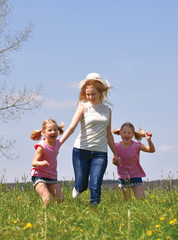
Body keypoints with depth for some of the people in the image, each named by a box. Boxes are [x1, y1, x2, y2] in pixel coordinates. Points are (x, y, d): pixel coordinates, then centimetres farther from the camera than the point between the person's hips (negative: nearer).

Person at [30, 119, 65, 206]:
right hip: (39, 177, -7)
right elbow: (34, 163, -25)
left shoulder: (57, 143, 4)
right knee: (47, 199, -25)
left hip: (52, 178, 7)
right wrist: (41, 163, -43)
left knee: (60, 199, -2)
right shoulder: (41, 147, -17)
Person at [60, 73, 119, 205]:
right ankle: (77, 189, 37)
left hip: (100, 152, 2)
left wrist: (115, 154, 18)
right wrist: (59, 143, -28)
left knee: (95, 186, -11)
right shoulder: (84, 107, -1)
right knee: (82, 185, 2)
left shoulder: (107, 110, 11)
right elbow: (72, 126, -14)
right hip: (81, 150, -2)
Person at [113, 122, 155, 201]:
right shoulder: (117, 147, -10)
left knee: (140, 199, -8)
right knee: (126, 200, 8)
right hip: (123, 176, 1)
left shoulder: (137, 146, -16)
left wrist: (149, 140, -43)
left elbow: (151, 150, -25)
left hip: (136, 176, -1)